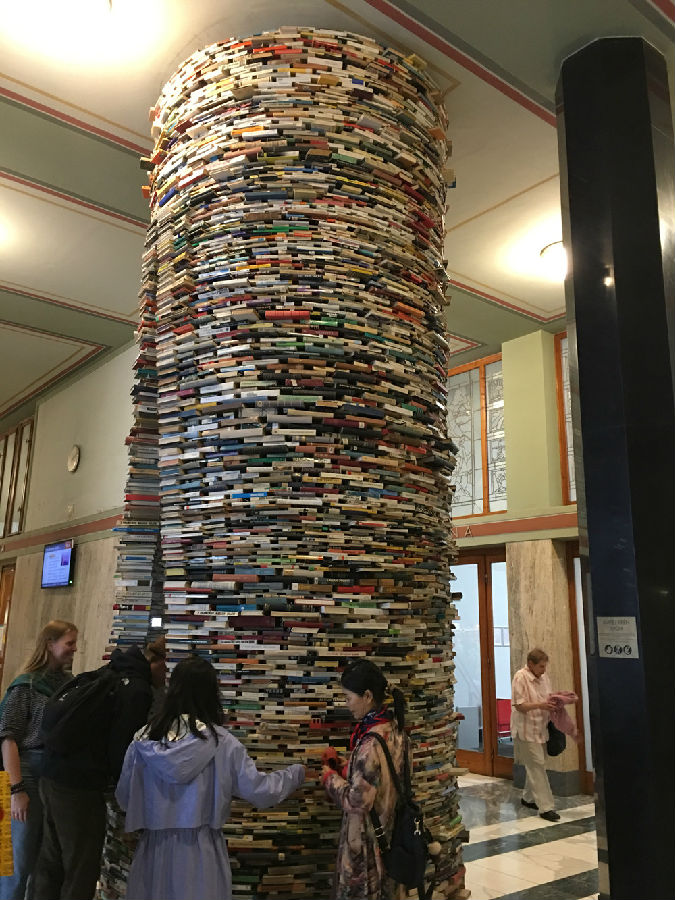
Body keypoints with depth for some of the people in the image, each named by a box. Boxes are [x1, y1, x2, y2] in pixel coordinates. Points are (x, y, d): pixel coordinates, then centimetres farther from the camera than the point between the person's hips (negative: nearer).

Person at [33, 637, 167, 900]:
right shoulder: (138, 691, -17)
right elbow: (121, 749, -16)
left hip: (52, 778, 9)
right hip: (81, 789, -9)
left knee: (51, 865, 20)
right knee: (81, 873, 4)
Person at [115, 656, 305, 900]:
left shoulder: (144, 740, -6)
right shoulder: (221, 742, -13)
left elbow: (124, 798, 5)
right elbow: (260, 792, -10)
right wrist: (296, 773, 8)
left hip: (155, 848, 3)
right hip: (200, 850, -2)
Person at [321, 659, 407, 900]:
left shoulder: (371, 743, -28)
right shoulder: (393, 728, -1)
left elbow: (357, 802, -24)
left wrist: (330, 776, -10)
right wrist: (340, 764, 1)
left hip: (367, 839, -8)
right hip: (388, 831, 8)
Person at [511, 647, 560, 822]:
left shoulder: (543, 677, 7)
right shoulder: (520, 677, -16)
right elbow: (519, 705, -19)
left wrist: (553, 701, -3)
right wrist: (540, 705, -30)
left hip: (540, 728, 8)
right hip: (526, 730, -8)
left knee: (536, 765, 15)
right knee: (537, 766, -8)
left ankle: (528, 798, 31)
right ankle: (545, 807, -4)